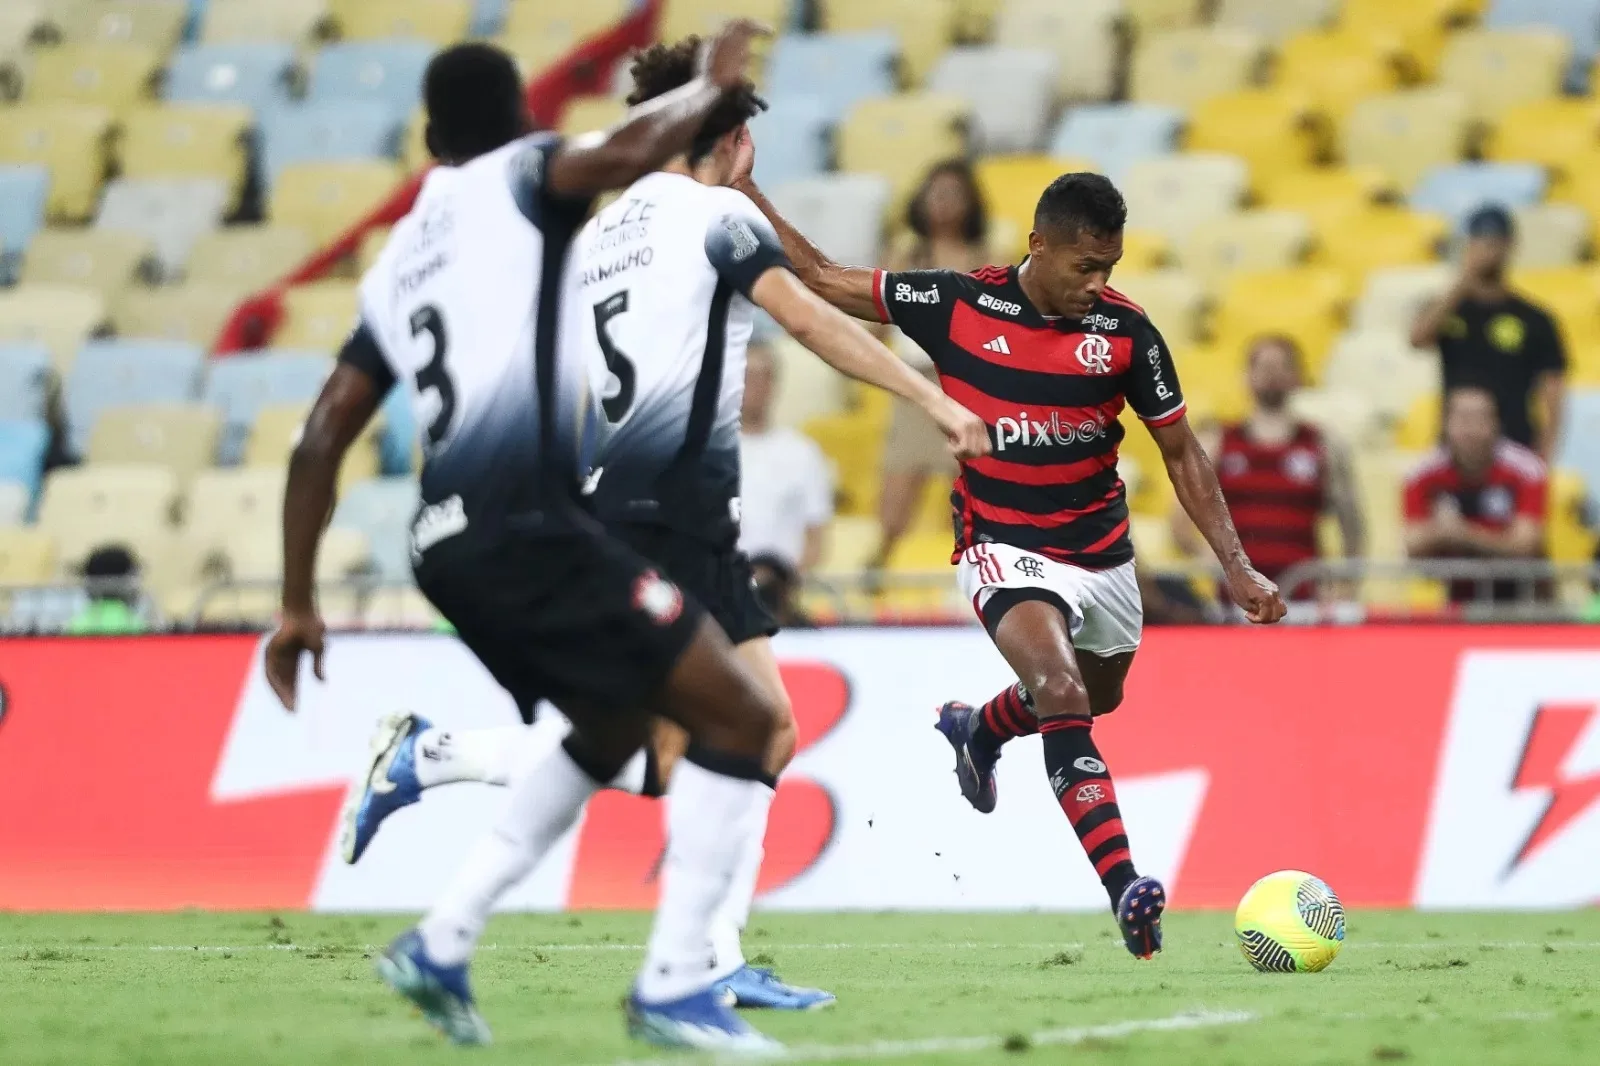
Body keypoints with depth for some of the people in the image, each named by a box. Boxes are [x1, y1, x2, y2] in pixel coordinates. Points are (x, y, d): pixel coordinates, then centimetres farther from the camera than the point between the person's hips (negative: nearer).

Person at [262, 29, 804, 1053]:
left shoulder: (399, 262, 24)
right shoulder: (518, 178, 6)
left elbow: (322, 440, 21)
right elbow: (626, 154, -17)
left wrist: (299, 604, 24)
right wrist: (714, 85, 1)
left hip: (452, 542, 8)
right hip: (528, 526, -8)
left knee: (615, 728, 29)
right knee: (745, 719, -2)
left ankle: (443, 943, 22)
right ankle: (675, 985, -9)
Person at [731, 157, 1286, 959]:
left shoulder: (1125, 332, -8)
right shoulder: (955, 304, -12)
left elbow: (1181, 452, 1)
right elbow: (824, 279, 0)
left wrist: (1236, 568, -6)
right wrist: (745, 193, -7)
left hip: (1102, 552, 4)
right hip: (1004, 549, -4)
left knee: (1098, 698, 24)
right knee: (1064, 699, -27)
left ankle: (977, 730, 57)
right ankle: (1126, 889, -36)